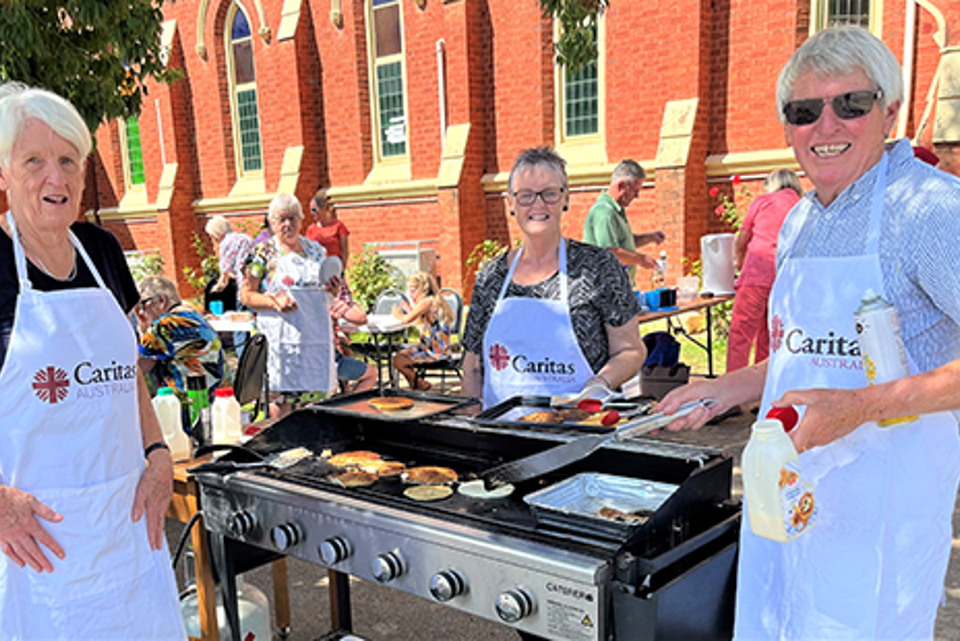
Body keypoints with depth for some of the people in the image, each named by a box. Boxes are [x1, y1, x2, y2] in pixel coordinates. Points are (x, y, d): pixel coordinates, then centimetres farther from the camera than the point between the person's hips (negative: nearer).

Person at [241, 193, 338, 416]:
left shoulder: (315, 249, 15)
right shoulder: (263, 252, 2)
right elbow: (246, 295, -1)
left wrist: (334, 289, 0)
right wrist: (275, 302, -17)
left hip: (317, 334, 4)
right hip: (284, 336, -4)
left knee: (315, 394, 6)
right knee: (285, 399, -6)